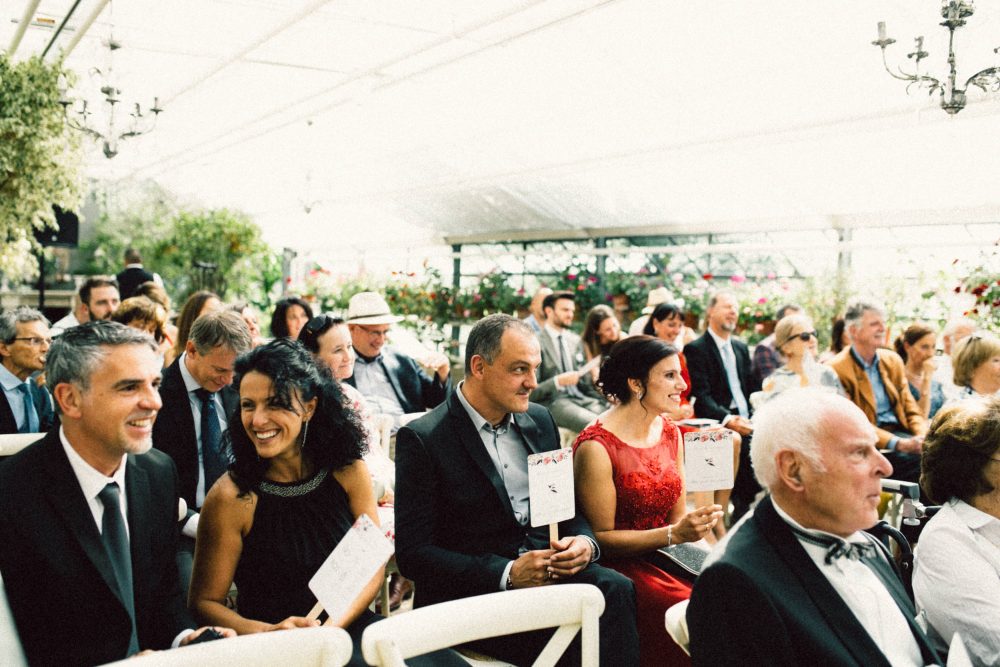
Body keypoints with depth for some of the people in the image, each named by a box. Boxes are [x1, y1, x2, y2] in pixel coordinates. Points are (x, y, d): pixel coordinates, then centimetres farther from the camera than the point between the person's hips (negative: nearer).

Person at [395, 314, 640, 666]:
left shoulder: (540, 420, 12)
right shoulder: (421, 439, -7)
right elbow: (413, 553, -10)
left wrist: (585, 542, -5)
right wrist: (508, 574, -19)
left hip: (548, 568, 6)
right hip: (471, 592, -6)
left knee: (616, 589, -25)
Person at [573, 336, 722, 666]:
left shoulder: (671, 432, 7)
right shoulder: (596, 447, -16)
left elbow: (677, 514, 12)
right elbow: (601, 537, -12)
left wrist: (697, 520, -10)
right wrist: (673, 534, -20)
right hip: (621, 564, -7)